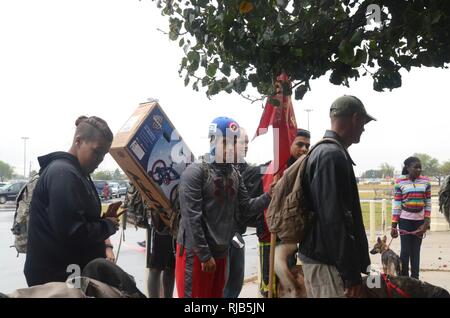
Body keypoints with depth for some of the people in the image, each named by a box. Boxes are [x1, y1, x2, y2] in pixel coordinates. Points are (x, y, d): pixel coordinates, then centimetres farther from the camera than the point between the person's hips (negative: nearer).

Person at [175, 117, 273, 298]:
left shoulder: (235, 175, 9)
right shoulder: (195, 172, -15)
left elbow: (244, 209, 4)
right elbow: (192, 218, -19)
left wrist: (269, 196, -12)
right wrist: (204, 255, -18)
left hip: (220, 251, 7)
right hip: (195, 252, -7)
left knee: (216, 294, 18)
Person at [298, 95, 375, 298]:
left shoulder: (322, 151, 15)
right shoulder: (333, 155, -18)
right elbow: (335, 219, -23)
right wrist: (351, 273, -20)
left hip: (320, 256, 10)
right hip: (327, 261, -10)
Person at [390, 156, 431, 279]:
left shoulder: (425, 181, 0)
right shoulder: (399, 182, -7)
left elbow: (428, 203, 5)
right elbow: (396, 205, -6)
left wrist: (426, 222, -2)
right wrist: (393, 226, -6)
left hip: (420, 220, 2)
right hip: (405, 220, -2)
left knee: (416, 251, 7)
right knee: (405, 251, -2)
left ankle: (415, 279, 16)